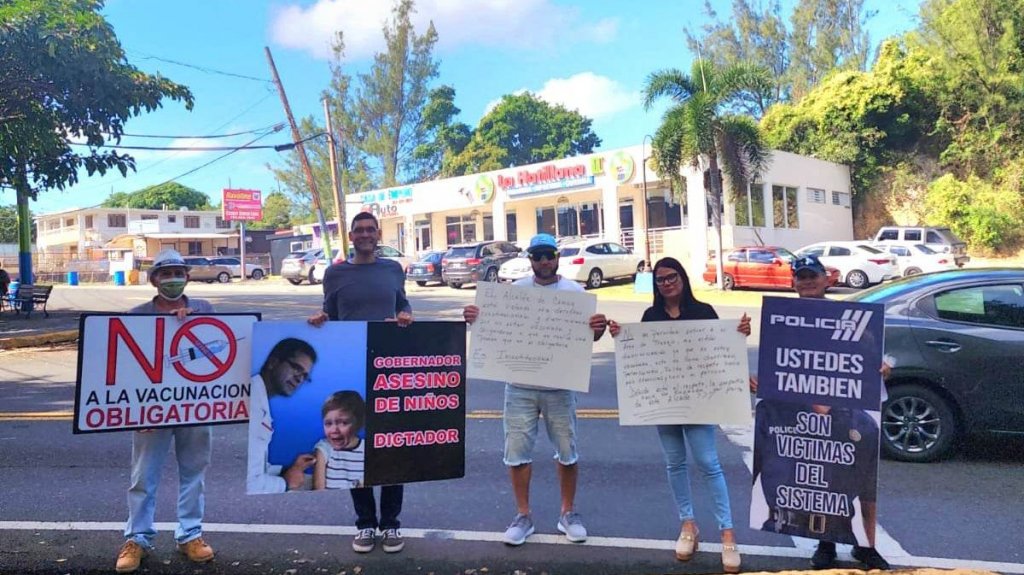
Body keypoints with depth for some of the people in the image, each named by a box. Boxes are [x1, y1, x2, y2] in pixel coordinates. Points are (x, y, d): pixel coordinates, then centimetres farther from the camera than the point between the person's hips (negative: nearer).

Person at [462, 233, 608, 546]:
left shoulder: (575, 291, 1)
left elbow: (587, 336, 0)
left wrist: (599, 328, -23)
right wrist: (475, 318, -16)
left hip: (559, 385, 0)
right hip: (520, 384, 1)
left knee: (567, 451, 10)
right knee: (517, 450, 5)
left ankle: (568, 513, 27)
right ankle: (523, 515, 20)